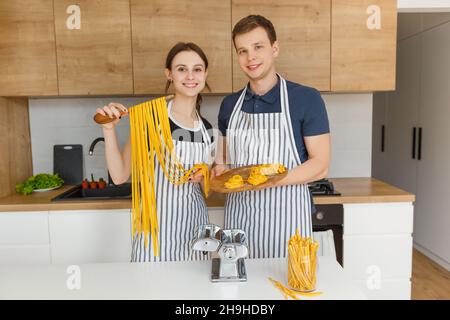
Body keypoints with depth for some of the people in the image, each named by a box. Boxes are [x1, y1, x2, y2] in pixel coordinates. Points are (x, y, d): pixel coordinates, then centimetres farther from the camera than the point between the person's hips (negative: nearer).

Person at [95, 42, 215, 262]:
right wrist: (109, 129, -20)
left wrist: (204, 178, -7)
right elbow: (119, 176, -10)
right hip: (157, 230, -4)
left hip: (195, 228, 5)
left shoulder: (207, 129, 4)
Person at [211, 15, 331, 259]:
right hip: (238, 215, 3)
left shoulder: (306, 99, -6)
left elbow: (320, 165, -7)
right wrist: (220, 171, -6)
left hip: (286, 216, -3)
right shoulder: (229, 105, 7)